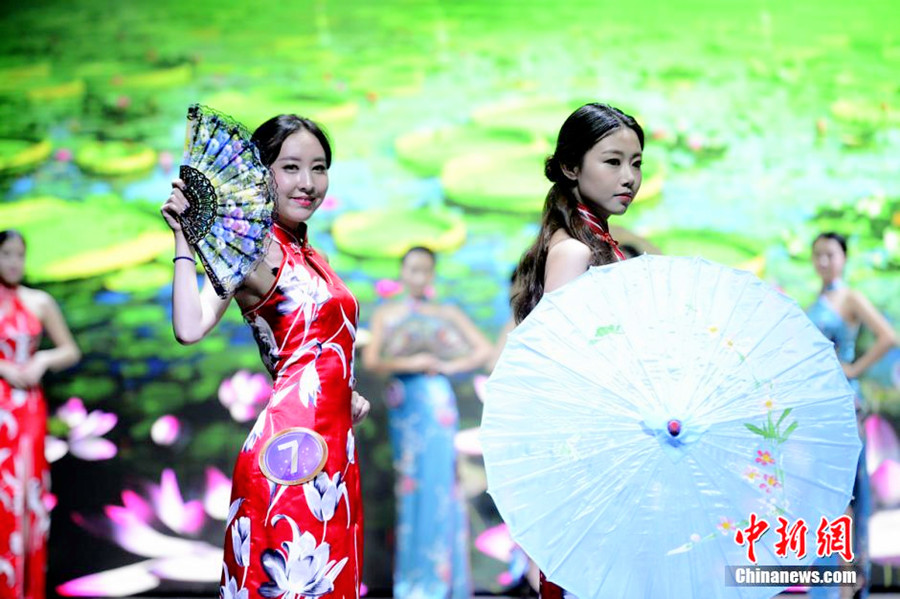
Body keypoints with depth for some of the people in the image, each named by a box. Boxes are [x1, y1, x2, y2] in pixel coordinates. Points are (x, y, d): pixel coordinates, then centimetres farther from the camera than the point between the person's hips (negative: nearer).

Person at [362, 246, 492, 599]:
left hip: (437, 402, -1)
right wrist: (409, 364, -12)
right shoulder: (386, 314, 9)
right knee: (409, 482, 1)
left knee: (437, 480, -6)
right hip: (404, 404, 1)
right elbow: (371, 360, -2)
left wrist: (449, 367, -5)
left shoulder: (448, 314, 8)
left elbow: (484, 351, 4)